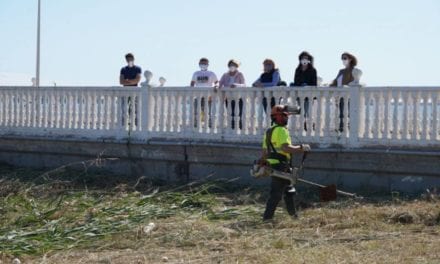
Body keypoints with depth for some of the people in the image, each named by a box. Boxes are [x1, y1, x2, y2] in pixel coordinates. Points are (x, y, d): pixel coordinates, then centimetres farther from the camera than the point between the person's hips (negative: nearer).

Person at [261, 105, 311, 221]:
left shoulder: (268, 132, 16)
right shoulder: (281, 130, -13)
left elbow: (265, 152, 18)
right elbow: (286, 147, -25)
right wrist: (301, 148, -16)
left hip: (272, 164, 10)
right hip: (281, 166, -10)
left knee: (288, 190, 19)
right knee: (276, 193, -6)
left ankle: (293, 214, 28)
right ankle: (267, 217, -5)